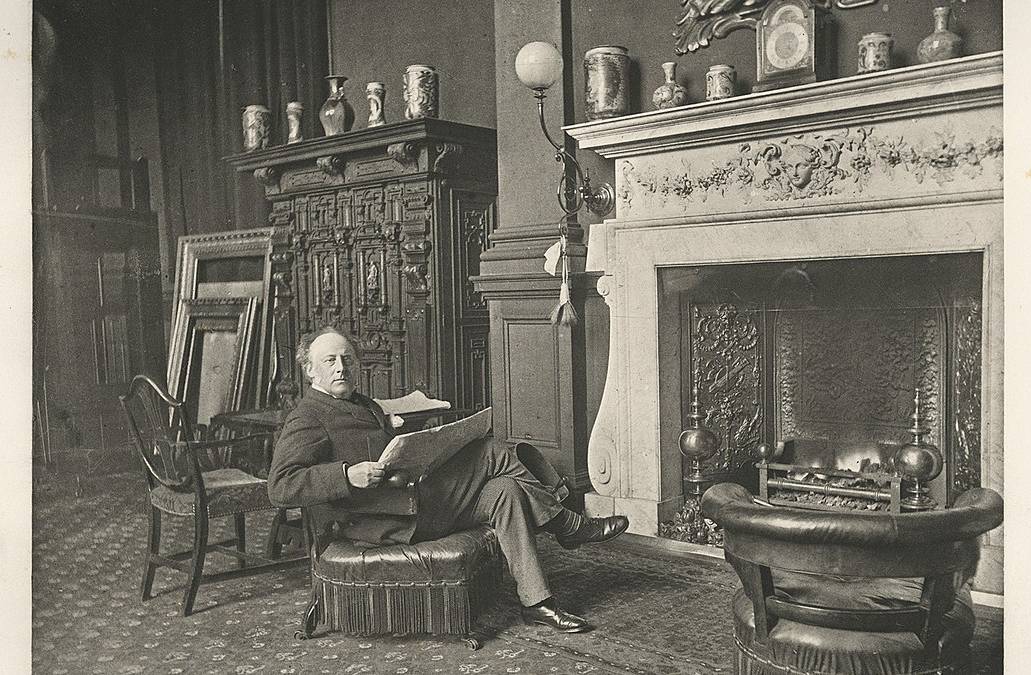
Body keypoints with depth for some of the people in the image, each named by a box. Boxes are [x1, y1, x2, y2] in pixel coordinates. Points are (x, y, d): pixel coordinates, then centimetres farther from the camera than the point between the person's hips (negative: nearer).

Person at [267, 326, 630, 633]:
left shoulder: (363, 406, 26)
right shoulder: (306, 419, -6)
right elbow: (280, 487, -18)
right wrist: (348, 475, -30)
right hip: (381, 520, -10)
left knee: (505, 490, -7)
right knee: (492, 454, -16)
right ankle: (571, 527, 0)